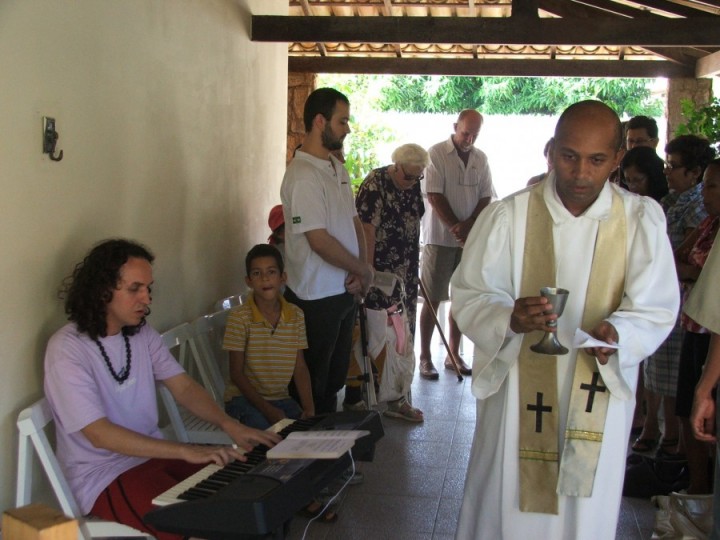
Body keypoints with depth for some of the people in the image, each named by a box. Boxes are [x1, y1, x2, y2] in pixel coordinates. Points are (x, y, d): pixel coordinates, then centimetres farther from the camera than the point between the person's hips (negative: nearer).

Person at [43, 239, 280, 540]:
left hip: (155, 455, 7)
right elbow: (100, 434, -24)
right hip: (103, 477, -7)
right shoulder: (67, 349, -18)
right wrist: (186, 451, -31)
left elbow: (183, 387, 1)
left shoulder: (142, 333, 5)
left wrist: (230, 425, -18)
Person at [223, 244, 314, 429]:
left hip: (281, 398, 4)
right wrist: (267, 409, -17)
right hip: (244, 398, -4)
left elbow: (300, 368, 3)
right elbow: (236, 373, -10)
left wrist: (309, 407, -10)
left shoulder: (296, 315, 1)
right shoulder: (240, 317, -11)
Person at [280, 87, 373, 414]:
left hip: (345, 292, 9)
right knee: (313, 385, 6)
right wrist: (363, 270, -11)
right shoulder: (303, 175, -19)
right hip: (316, 298, -9)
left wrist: (361, 270, -5)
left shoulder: (338, 169, 10)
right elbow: (319, 240, -24)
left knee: (335, 378, 20)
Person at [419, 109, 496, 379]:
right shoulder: (436, 154, -6)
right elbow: (434, 196, -11)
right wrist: (457, 229, -15)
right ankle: (425, 357, 7)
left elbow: (486, 197, 6)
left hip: (470, 239, 5)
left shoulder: (481, 158, 8)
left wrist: (468, 226, -11)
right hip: (440, 238, -5)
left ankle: (454, 354, 20)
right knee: (432, 300, 0)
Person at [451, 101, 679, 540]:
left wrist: (617, 334, -26)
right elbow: (471, 294, -7)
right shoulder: (509, 216, -7)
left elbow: (656, 308, -5)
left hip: (598, 399, 1)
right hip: (520, 394, -1)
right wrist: (509, 319, -28)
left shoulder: (643, 219, -4)